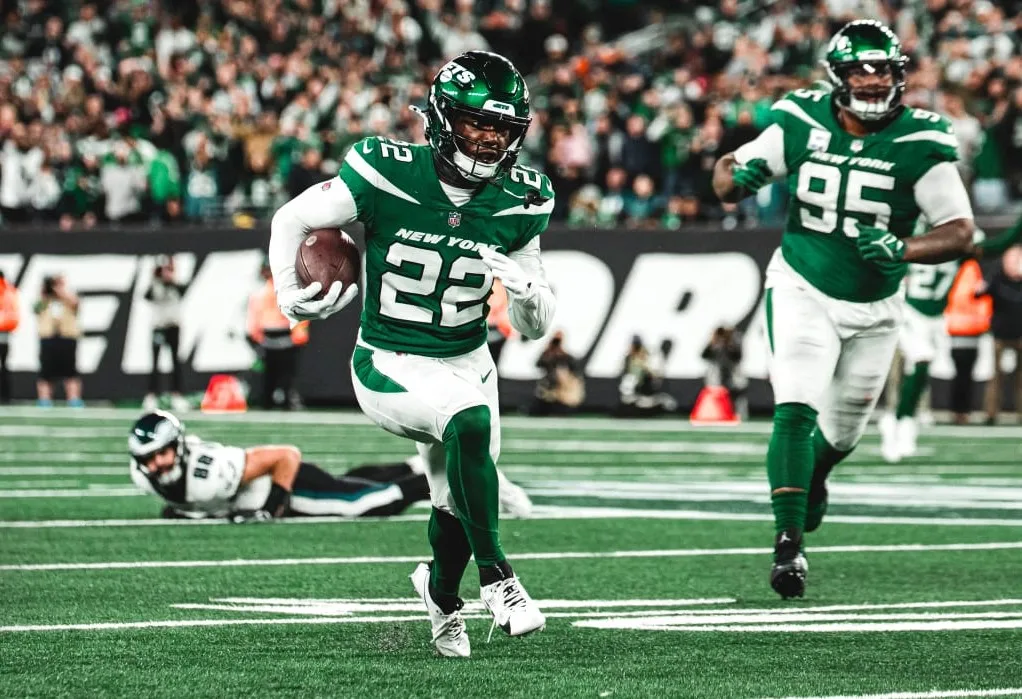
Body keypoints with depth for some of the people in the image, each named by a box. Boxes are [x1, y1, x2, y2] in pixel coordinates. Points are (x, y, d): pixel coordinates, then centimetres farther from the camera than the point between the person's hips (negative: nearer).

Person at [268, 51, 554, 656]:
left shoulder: (518, 204, -6)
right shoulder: (387, 175, -17)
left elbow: (536, 328, 0)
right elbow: (291, 220, -1)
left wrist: (528, 291, -22)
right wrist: (290, 296, -13)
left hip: (468, 363, 4)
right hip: (391, 366, -4)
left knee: (458, 509, 10)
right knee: (471, 423, -32)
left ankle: (441, 590, 46)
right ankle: (496, 577, -17)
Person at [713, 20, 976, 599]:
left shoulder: (919, 144, -15)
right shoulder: (803, 124, -10)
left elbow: (961, 232, -17)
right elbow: (729, 176, 0)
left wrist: (900, 249, -34)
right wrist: (737, 176, -25)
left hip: (874, 308, 1)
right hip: (803, 291, -1)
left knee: (841, 432, 16)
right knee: (796, 411, -20)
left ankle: (813, 477, 51)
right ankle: (789, 541, -16)